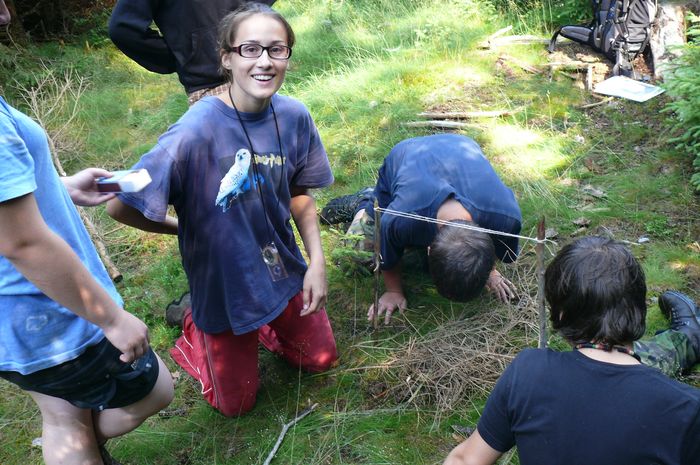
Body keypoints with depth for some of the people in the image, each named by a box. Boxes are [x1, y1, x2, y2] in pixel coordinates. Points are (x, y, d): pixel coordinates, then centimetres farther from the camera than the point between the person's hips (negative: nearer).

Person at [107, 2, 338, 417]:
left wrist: (317, 261, -5)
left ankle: (264, 325, 44)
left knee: (321, 359, 22)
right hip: (223, 286, -4)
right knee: (237, 403, 16)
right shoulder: (197, 130, -30)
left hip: (284, 271, 5)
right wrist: (190, 227, -11)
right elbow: (121, 206, -26)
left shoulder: (294, 116, -13)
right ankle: (194, 328, 39)